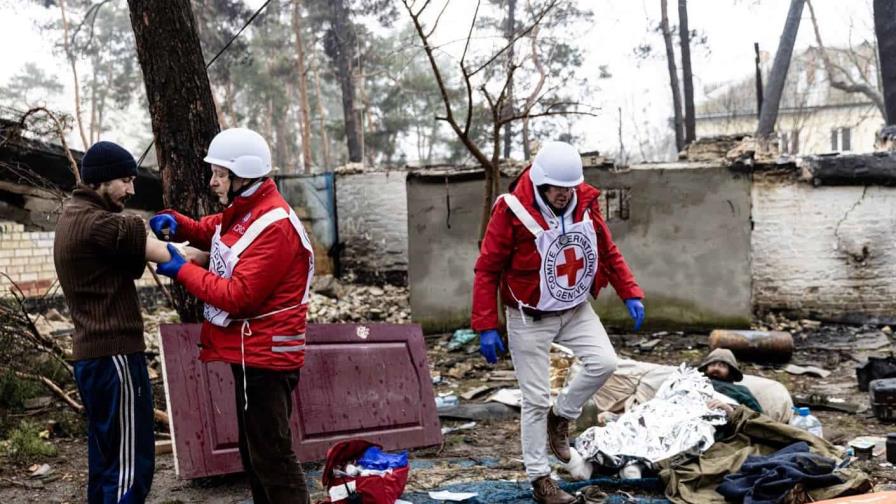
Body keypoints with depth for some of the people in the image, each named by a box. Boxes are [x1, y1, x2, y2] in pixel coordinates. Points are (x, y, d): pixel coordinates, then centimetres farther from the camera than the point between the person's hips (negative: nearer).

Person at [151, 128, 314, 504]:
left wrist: (181, 270, -16)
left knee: (271, 456, -6)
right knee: (253, 452, 19)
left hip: (264, 356, -10)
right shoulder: (243, 211, 11)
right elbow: (207, 231, 23)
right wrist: (175, 223, 0)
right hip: (251, 353, 10)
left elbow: (238, 295, -24)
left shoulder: (274, 227, -21)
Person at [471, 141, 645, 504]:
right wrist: (486, 327, -19)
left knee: (604, 362, -14)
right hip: (529, 317, -4)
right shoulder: (512, 211, -22)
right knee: (536, 399, 0)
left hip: (576, 309, 5)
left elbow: (608, 252, 8)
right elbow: (487, 271, -16)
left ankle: (561, 417, 14)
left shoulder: (585, 203, -7)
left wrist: (630, 294, -1)